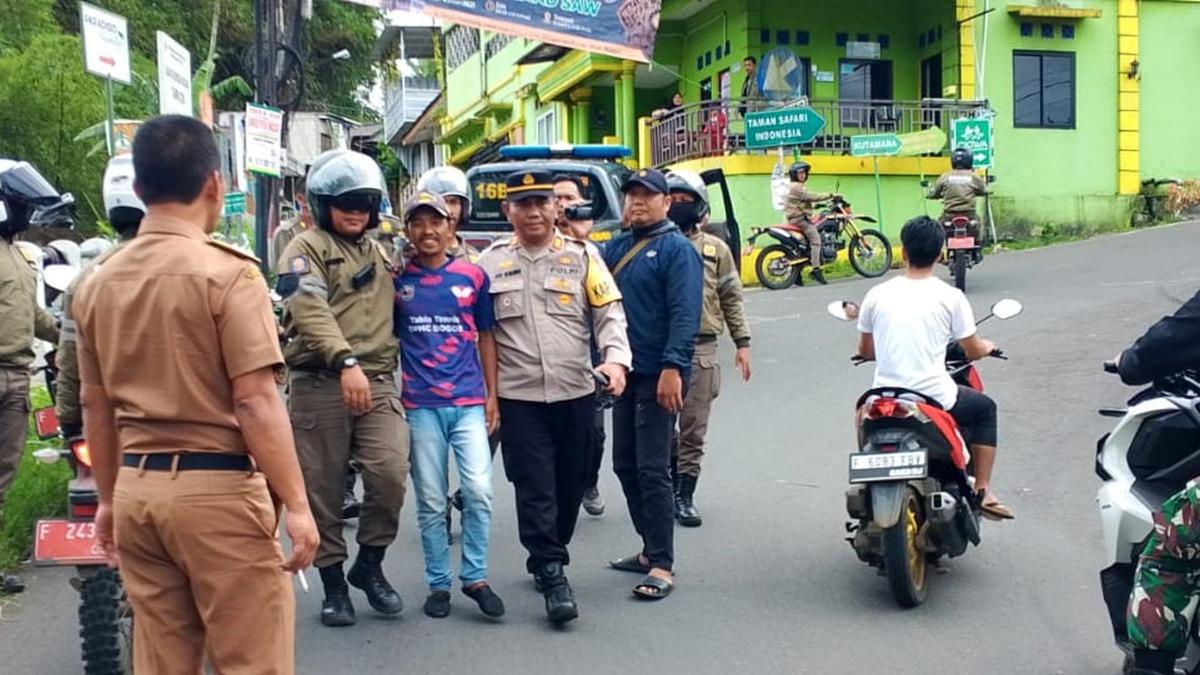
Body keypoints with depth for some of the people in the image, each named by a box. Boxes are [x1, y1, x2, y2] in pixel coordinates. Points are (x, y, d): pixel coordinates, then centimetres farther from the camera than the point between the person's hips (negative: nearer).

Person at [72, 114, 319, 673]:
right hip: (217, 489, -6)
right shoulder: (227, 272, -12)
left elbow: (96, 408, 13)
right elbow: (256, 403, -16)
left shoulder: (98, 283, 7)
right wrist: (297, 504, -11)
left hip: (137, 488, 7)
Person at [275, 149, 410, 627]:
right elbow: (311, 311, -17)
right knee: (323, 492, 2)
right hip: (319, 385, -4)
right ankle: (333, 583, 17)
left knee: (390, 475, -13)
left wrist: (389, 369, 20)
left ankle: (369, 564, 8)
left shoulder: (381, 255, 22)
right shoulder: (305, 249, 0)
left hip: (378, 384, 4)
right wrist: (345, 361, -31)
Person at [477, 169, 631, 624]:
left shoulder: (581, 257, 3)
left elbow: (608, 314, -1)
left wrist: (615, 359, -19)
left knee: (569, 484, 11)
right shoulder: (491, 263, 5)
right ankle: (552, 574, 1)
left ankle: (549, 558, 30)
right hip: (518, 398, -1)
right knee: (535, 489, -5)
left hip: (575, 394, 1)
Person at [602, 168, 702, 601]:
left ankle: (662, 566, -2)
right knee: (625, 466, 13)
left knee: (652, 470, -8)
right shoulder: (617, 248, 16)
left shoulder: (676, 249, -6)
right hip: (625, 372, 8)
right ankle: (651, 549, 25)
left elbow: (685, 314, -15)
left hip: (657, 376, -8)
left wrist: (673, 367, -24)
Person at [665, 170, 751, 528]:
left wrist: (742, 342, 6)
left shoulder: (716, 249, 8)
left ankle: (685, 497, 8)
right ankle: (673, 484, 28)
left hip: (701, 350, 0)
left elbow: (731, 298, 11)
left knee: (693, 431, 2)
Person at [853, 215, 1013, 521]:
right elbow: (973, 351, 4)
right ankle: (983, 491, 21)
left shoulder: (877, 294, 3)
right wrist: (987, 347, 29)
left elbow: (864, 350, 15)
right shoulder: (950, 296, -4)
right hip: (934, 399, -2)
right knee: (984, 407, 26)